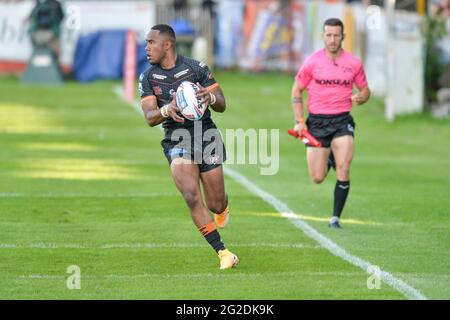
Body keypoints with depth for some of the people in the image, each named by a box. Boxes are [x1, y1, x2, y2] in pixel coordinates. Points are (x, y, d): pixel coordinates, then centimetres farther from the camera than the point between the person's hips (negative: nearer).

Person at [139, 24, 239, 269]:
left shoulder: (196, 68, -4)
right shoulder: (148, 78, 2)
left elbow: (222, 105, -1)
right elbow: (149, 118, -6)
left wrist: (210, 97, -25)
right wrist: (168, 109, -28)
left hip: (206, 137, -1)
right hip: (176, 141, 1)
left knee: (216, 204, 4)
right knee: (192, 198, -21)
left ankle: (222, 208, 46)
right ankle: (223, 253, -14)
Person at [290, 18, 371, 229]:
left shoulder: (353, 63, 1)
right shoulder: (312, 62, -2)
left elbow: (365, 89, 13)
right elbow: (297, 90, 7)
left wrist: (360, 98, -12)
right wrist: (299, 121, -2)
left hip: (342, 121, 0)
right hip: (316, 122, 0)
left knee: (343, 169, -17)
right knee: (317, 178, 0)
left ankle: (336, 217, -4)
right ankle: (328, 159, 38)